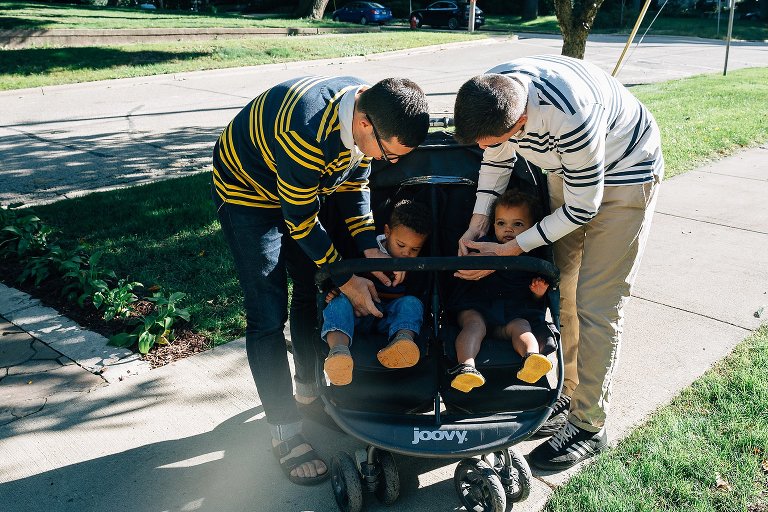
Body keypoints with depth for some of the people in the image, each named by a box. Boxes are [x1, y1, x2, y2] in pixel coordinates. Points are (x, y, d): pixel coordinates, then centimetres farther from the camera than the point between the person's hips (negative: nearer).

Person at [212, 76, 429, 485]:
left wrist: (369, 248, -14)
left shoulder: (369, 110, -18)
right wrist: (346, 279, -22)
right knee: (268, 313, -8)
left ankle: (309, 389, 32)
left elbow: (353, 185, -3)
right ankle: (285, 432, 3)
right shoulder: (305, 133, -41)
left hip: (305, 187, 7)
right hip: (246, 191, -7)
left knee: (312, 289, 12)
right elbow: (301, 221, -29)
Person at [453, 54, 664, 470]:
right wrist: (478, 222, -10)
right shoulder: (489, 93, -21)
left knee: (595, 304, -7)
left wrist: (510, 250, -24)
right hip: (567, 168, 7)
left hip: (624, 171, -7)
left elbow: (581, 209, -27)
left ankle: (589, 425, 6)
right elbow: (497, 158, 0)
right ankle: (566, 392, 26)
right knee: (558, 287, 9)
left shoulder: (571, 116, -41)